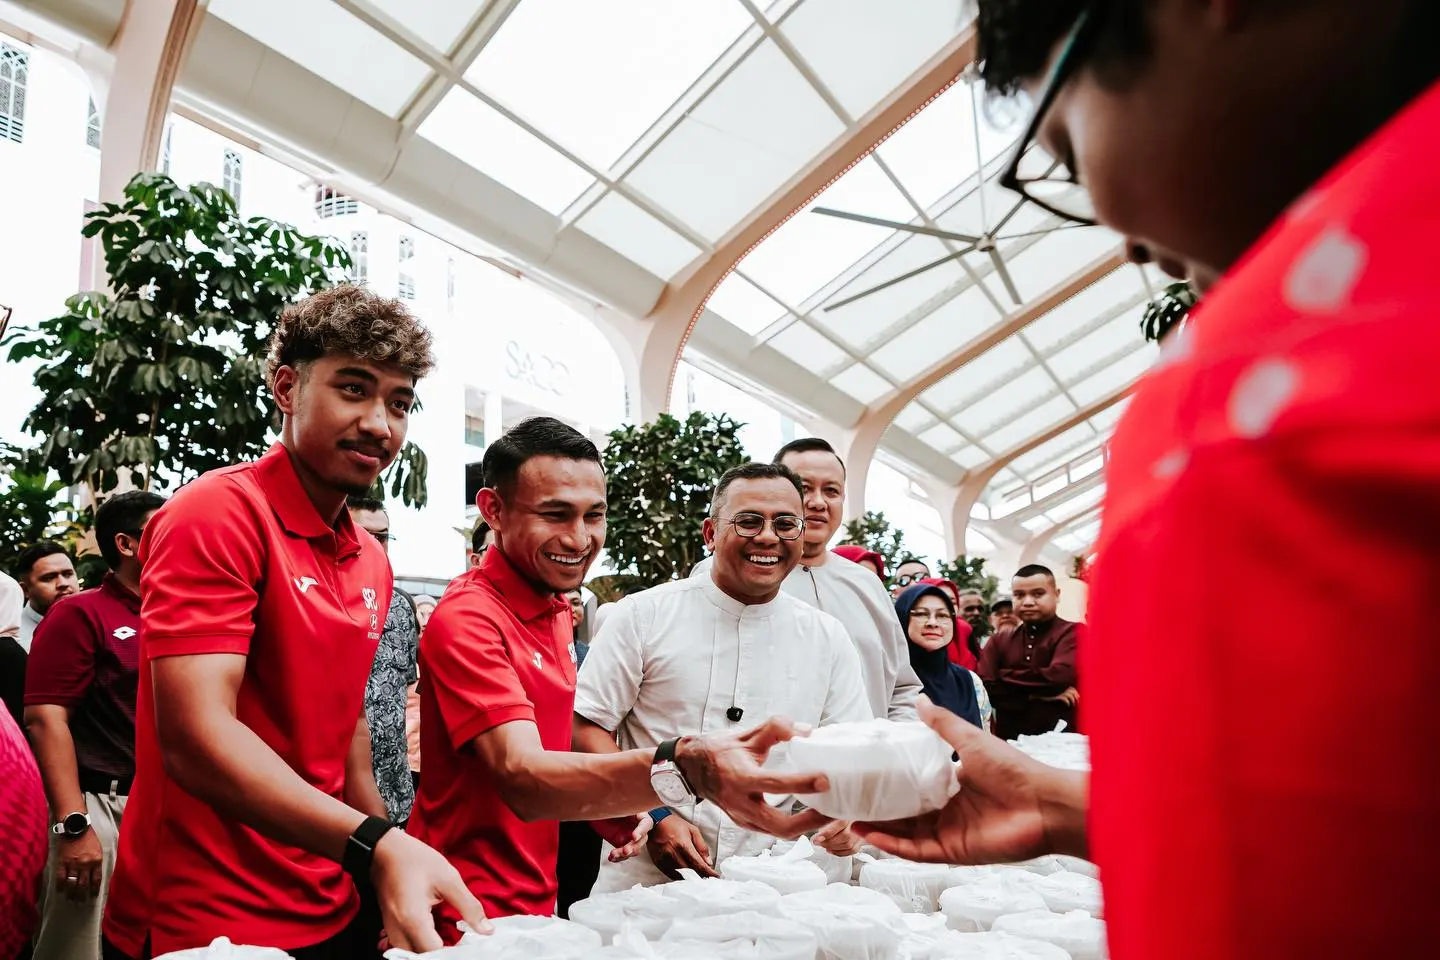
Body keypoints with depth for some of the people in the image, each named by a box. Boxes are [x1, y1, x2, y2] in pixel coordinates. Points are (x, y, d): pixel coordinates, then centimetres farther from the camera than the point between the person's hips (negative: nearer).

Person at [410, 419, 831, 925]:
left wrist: (610, 806, -5)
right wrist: (683, 768, -50)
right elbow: (523, 778, -35)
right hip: (472, 918, -8)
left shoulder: (555, 610, 6)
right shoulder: (468, 618, -22)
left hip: (536, 898, 8)